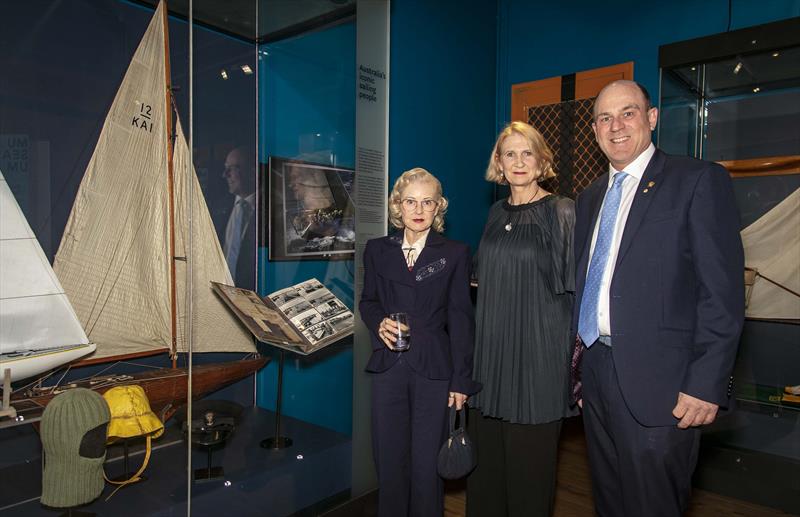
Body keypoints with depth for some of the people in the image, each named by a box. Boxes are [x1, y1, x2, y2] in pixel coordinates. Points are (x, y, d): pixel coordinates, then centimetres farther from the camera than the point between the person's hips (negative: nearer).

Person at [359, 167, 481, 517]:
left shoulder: (455, 254, 0)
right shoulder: (378, 250, 7)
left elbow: (460, 319, -1)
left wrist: (461, 380, -4)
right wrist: (379, 323, -8)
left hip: (434, 370, -2)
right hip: (388, 367, 2)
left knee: (427, 463, 6)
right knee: (389, 459, 10)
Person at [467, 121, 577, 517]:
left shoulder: (562, 213, -6)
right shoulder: (496, 213, 10)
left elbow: (576, 287, -7)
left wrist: (578, 353, -10)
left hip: (538, 353, -5)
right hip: (490, 351, 6)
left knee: (528, 463, 7)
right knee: (486, 456, 14)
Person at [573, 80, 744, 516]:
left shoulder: (700, 181, -5)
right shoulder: (589, 198, 14)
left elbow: (722, 292, -11)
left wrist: (706, 383, -16)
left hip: (657, 382, -6)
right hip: (595, 372, 6)